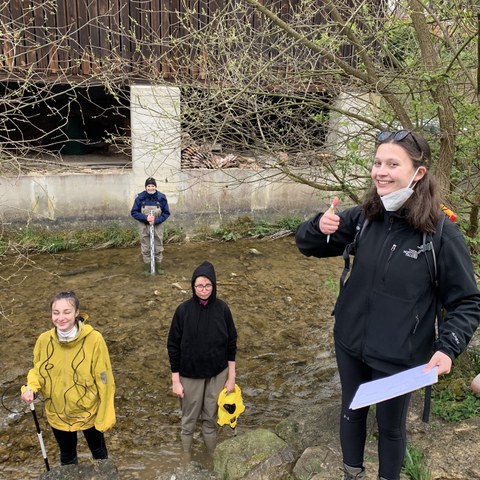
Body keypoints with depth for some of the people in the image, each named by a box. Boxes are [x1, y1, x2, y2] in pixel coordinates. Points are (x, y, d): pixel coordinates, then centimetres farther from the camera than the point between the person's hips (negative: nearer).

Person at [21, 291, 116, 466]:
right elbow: (38, 370, 3)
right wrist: (31, 387, -19)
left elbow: (104, 379, -17)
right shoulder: (44, 340, -15)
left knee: (99, 452, 25)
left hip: (89, 412, -2)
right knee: (67, 457, 27)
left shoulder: (94, 339, -25)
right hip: (58, 414, 2)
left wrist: (105, 416, -13)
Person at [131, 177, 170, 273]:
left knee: (158, 248, 9)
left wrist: (156, 220, -18)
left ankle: (158, 267, 25)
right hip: (144, 227, 0)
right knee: (145, 249, 8)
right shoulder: (140, 197, -10)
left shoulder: (161, 197, -10)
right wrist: (145, 218, -20)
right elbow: (134, 212, -5)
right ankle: (147, 268, 21)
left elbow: (166, 213, -3)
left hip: (158, 227, 0)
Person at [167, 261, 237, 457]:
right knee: (188, 420, 16)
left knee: (211, 418, 17)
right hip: (190, 375, -1)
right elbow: (173, 346, -9)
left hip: (217, 374, 1)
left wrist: (231, 377, 0)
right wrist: (175, 380, -8)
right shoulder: (183, 310, -16)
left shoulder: (222, 308, -10)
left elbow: (231, 343, -2)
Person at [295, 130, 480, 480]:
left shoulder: (441, 232, -19)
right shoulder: (363, 217, -9)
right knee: (351, 412, 25)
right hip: (350, 344, 4)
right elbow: (307, 245, 0)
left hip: (398, 357, -3)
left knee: (391, 426, 19)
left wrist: (448, 347, -24)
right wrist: (320, 227, -21)